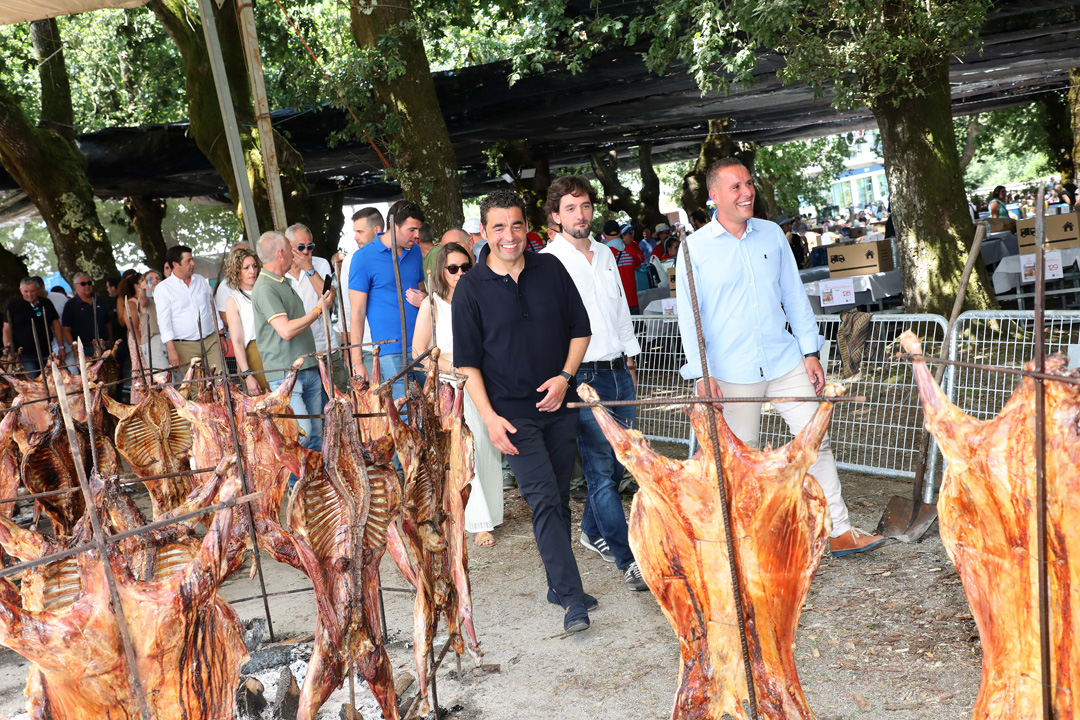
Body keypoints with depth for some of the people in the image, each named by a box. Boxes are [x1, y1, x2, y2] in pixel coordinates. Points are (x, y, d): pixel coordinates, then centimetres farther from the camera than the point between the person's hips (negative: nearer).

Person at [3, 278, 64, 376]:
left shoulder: (46, 303, 12)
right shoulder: (13, 305, 3)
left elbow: (55, 324, 15)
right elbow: (7, 329, 0)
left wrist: (61, 347, 9)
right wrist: (8, 348, -14)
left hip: (46, 352, 3)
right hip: (25, 355, -3)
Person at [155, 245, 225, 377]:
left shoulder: (201, 280, 13)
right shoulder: (162, 288, -1)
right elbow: (163, 321, -6)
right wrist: (171, 350, -14)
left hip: (211, 340, 3)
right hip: (186, 347, -3)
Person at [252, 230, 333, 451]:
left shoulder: (283, 283, 19)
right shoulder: (265, 288, -13)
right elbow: (286, 330, -20)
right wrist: (318, 310, -11)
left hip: (308, 369, 9)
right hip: (285, 374, -9)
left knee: (316, 434, 7)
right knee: (302, 433, -18)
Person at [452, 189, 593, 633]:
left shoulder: (551, 270, 4)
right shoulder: (471, 288, -4)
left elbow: (580, 329, 10)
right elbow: (467, 362, -3)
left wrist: (565, 376, -5)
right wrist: (488, 416, -12)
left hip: (558, 404, 4)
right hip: (513, 412, -4)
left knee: (560, 498, 11)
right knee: (544, 500, -10)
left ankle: (559, 586, 24)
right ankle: (573, 597, -8)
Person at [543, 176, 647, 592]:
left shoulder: (605, 254, 14)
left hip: (619, 371, 7)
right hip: (584, 377, -7)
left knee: (616, 462, 12)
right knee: (601, 470, -3)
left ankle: (593, 532, 32)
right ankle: (627, 559, 2)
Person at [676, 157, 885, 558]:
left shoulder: (771, 234, 6)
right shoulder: (695, 247, -5)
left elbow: (794, 295, 12)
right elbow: (688, 315, -5)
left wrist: (810, 350, 9)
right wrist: (700, 374, -11)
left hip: (785, 361, 4)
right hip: (733, 373, -3)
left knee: (816, 442, 1)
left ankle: (839, 532, 9)